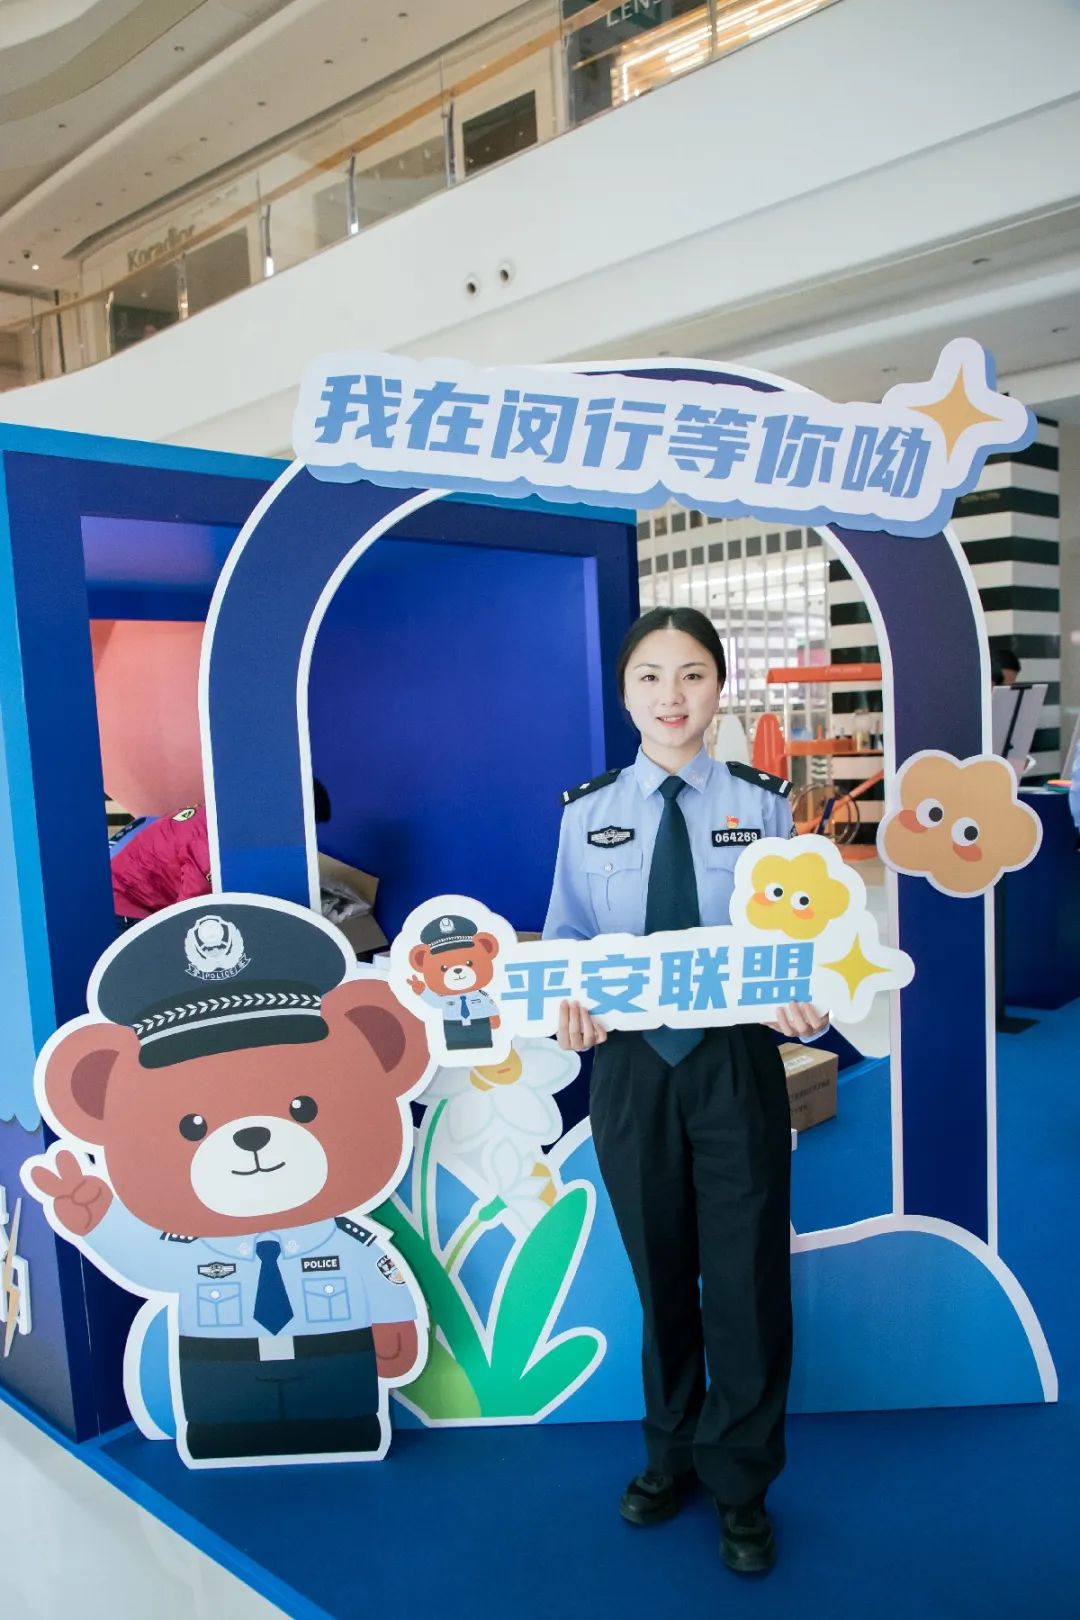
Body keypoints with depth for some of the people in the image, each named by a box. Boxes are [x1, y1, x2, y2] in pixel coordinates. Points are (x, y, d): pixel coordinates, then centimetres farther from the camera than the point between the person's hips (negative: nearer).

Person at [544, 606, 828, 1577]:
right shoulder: (587, 814, 0)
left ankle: (741, 1486, 33)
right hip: (630, 1067, 1)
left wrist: (805, 1004, -21)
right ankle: (671, 1453, 43)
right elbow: (564, 941, 3)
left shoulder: (763, 806, -2)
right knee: (659, 1274, 18)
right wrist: (567, 1003, -17)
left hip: (737, 1065, -1)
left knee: (747, 1278, 8)